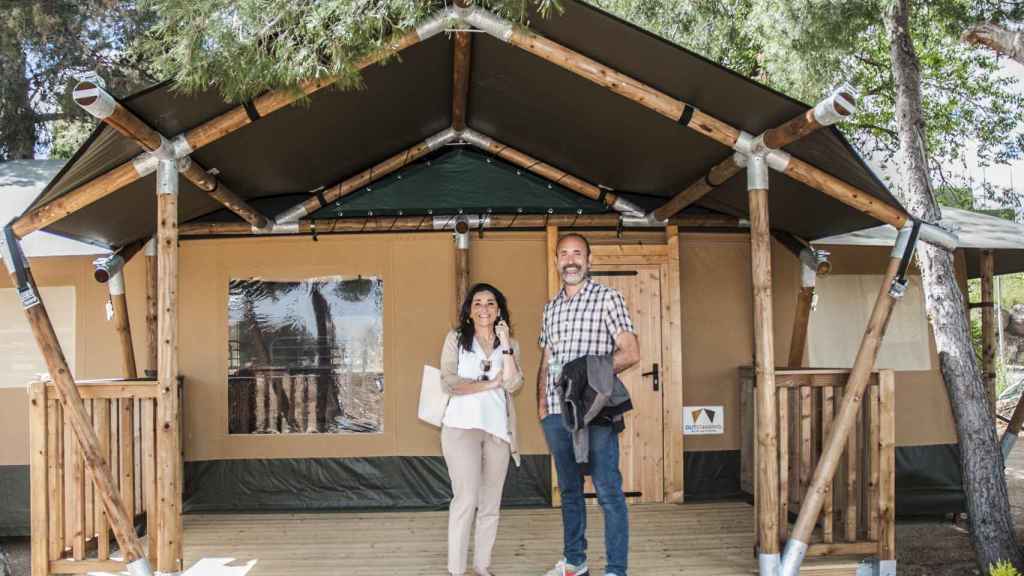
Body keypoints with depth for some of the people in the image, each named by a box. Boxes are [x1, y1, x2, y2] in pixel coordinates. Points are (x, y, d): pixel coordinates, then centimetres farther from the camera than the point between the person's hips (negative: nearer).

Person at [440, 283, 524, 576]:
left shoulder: (510, 344, 12)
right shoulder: (456, 338, 4)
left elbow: (513, 385, -4)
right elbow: (449, 383, -8)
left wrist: (505, 344, -7)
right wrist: (491, 383, -4)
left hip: (498, 429, 3)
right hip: (462, 427, -3)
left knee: (491, 503, 7)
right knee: (466, 499, -9)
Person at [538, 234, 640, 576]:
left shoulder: (607, 298, -1)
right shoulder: (550, 307, 15)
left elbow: (631, 353, -7)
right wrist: (541, 402, 6)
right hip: (557, 411, 6)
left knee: (608, 492, -3)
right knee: (569, 489, 15)